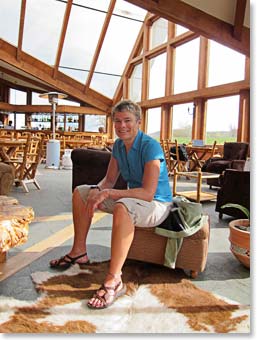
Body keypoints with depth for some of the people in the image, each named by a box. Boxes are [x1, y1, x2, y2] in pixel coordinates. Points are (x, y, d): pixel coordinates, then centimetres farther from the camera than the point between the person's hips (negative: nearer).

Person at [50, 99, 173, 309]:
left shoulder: (150, 147, -23)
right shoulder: (119, 145, 2)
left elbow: (148, 193, -31)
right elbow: (109, 180, 7)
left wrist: (108, 193, -34)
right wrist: (96, 191, -16)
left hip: (157, 204, -8)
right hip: (132, 197, 9)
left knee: (122, 208, -43)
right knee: (80, 192, 8)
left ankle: (114, 281, -33)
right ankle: (79, 252, 14)